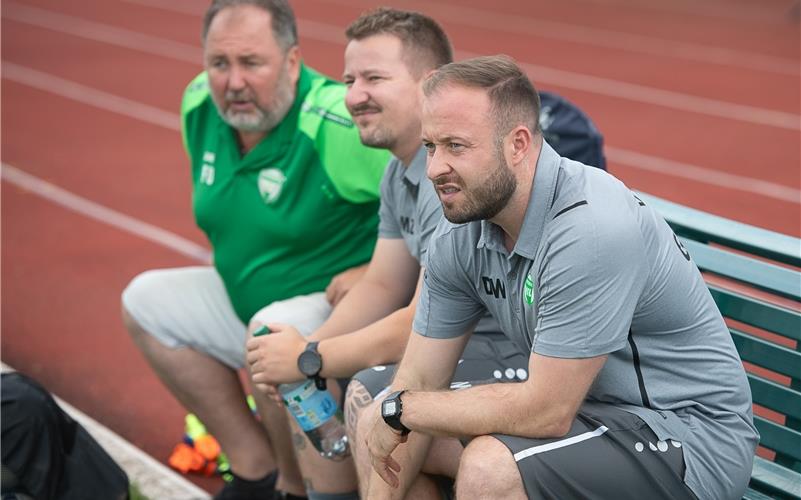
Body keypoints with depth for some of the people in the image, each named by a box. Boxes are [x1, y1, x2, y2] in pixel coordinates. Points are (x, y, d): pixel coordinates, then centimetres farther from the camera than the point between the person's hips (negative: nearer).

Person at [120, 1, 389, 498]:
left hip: (341, 303, -9)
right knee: (145, 300, 7)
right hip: (247, 296, 9)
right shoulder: (200, 106, -3)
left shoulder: (336, 123, -29)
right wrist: (234, 263, 14)